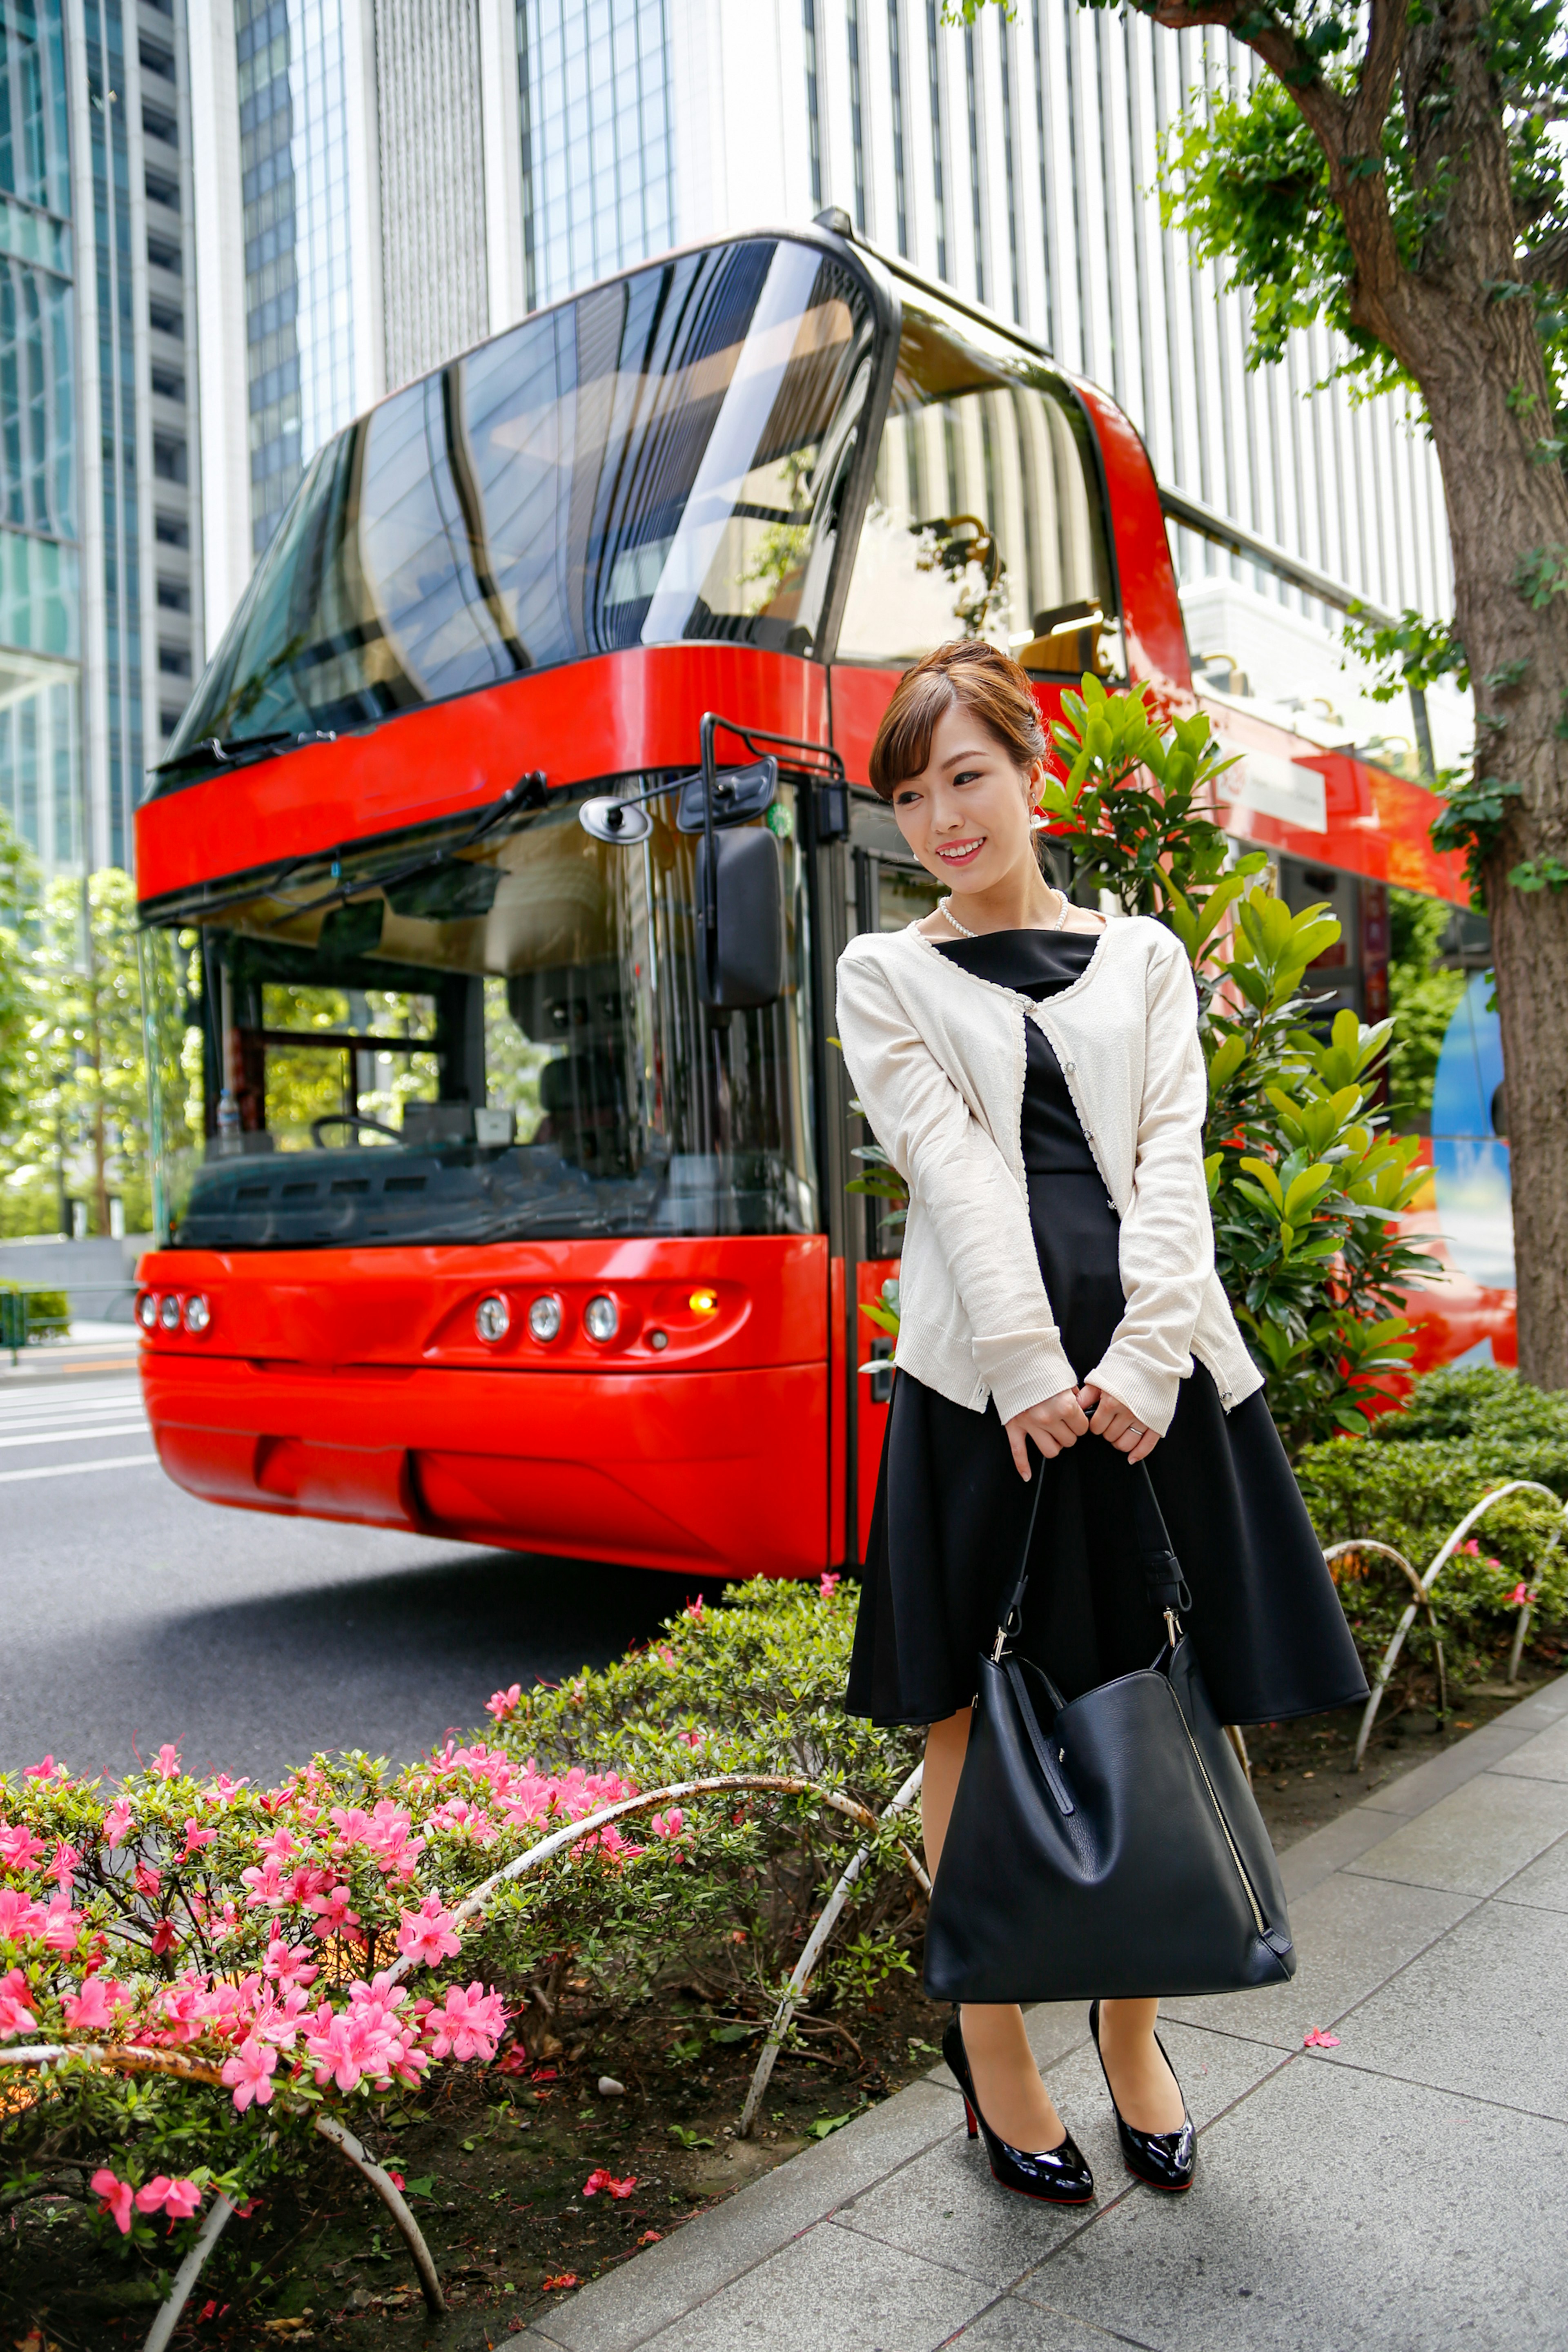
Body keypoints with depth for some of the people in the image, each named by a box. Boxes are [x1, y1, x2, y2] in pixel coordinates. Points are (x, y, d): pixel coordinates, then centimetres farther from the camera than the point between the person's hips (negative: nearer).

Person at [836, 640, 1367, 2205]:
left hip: (1153, 1360, 2)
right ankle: (989, 2042, 22)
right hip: (980, 1370, -1)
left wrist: (1147, 1351, -13)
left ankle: (1129, 2019, 30)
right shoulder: (887, 973, 10)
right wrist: (1030, 1364, -16)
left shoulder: (1143, 957, 15)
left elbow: (1168, 1160, 2)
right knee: (970, 1710, 5)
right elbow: (951, 1162, -5)